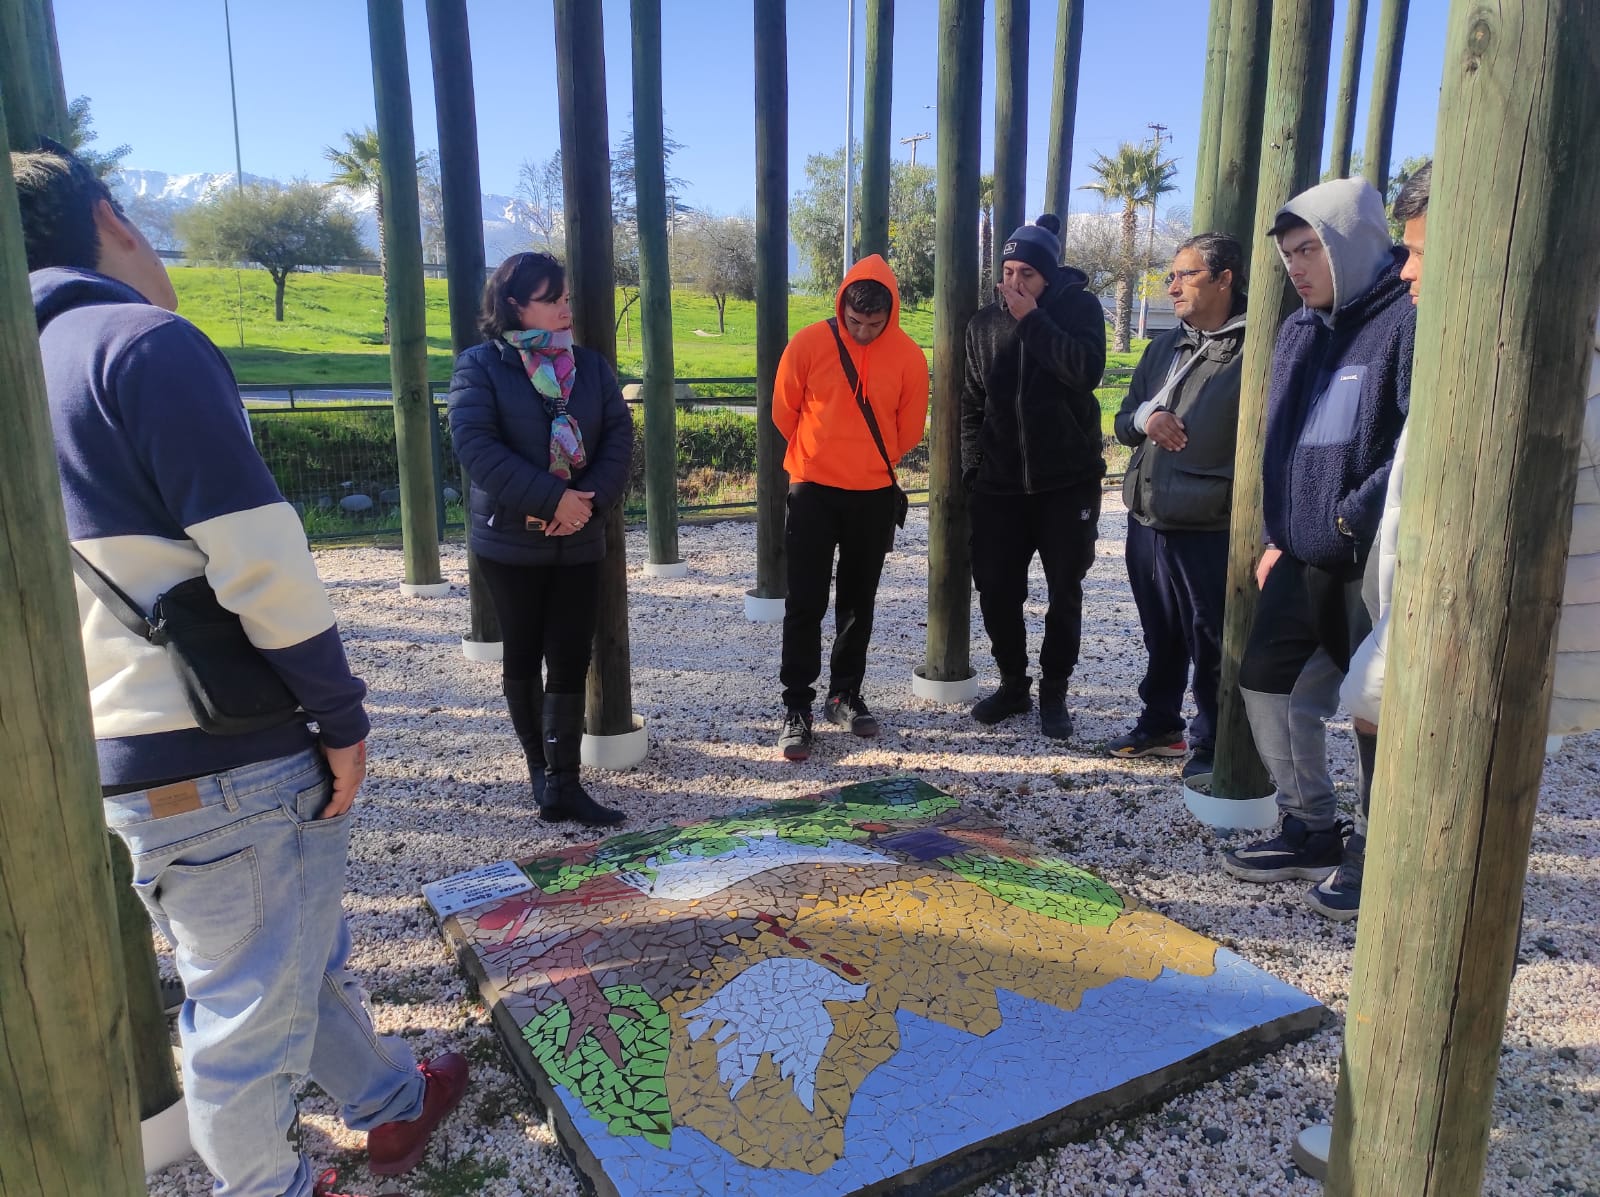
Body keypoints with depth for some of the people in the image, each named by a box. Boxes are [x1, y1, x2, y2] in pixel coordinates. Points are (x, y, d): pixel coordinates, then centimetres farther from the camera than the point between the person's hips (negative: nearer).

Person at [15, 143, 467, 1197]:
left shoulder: (36, 367, 13)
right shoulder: (147, 343, -13)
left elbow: (121, 571, 16)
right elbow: (260, 558, -21)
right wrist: (342, 716, -10)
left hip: (128, 754, 9)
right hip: (225, 763, -9)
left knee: (306, 951, 24)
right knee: (253, 1003, 9)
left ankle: (391, 1102, 42)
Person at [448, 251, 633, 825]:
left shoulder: (591, 365, 7)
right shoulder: (481, 365, -5)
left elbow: (618, 436, 0)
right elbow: (474, 443, -18)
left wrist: (591, 498, -17)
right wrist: (551, 498, -23)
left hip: (579, 541, 3)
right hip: (511, 541, -3)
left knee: (571, 660, -1)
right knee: (523, 656, 11)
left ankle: (563, 785, 4)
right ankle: (540, 768, 29)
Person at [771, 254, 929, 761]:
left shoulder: (908, 356, -5)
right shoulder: (809, 344, -9)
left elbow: (909, 428, 6)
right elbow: (784, 411, 3)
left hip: (875, 495, 2)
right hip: (814, 491, -2)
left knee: (858, 602, 11)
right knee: (806, 603, -2)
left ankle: (846, 695, 24)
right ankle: (797, 707, 5)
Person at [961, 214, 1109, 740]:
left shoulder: (1078, 306, -2)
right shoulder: (984, 322, 7)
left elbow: (1087, 370, -20)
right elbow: (971, 400, 11)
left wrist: (1033, 319, -17)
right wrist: (973, 464, 4)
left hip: (1068, 479, -3)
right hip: (999, 483, 3)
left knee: (1064, 591, 4)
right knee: (996, 589, 5)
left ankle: (1054, 693, 18)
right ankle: (1013, 684, 23)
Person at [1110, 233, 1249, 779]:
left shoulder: (1251, 351, -9)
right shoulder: (1164, 347, 15)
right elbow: (1123, 422, 18)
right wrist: (1144, 418, -4)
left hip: (1208, 529, -7)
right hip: (1146, 519, 7)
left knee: (1211, 644, 5)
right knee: (1160, 636, 19)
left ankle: (1210, 745, 20)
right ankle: (1160, 723, 36)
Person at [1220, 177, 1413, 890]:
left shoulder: (1410, 319, -11)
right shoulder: (1302, 331, 14)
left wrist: (1353, 518, -18)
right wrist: (1279, 535, 13)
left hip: (1374, 564, -8)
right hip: (1304, 559, 8)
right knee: (1266, 682, 11)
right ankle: (1311, 832, 26)